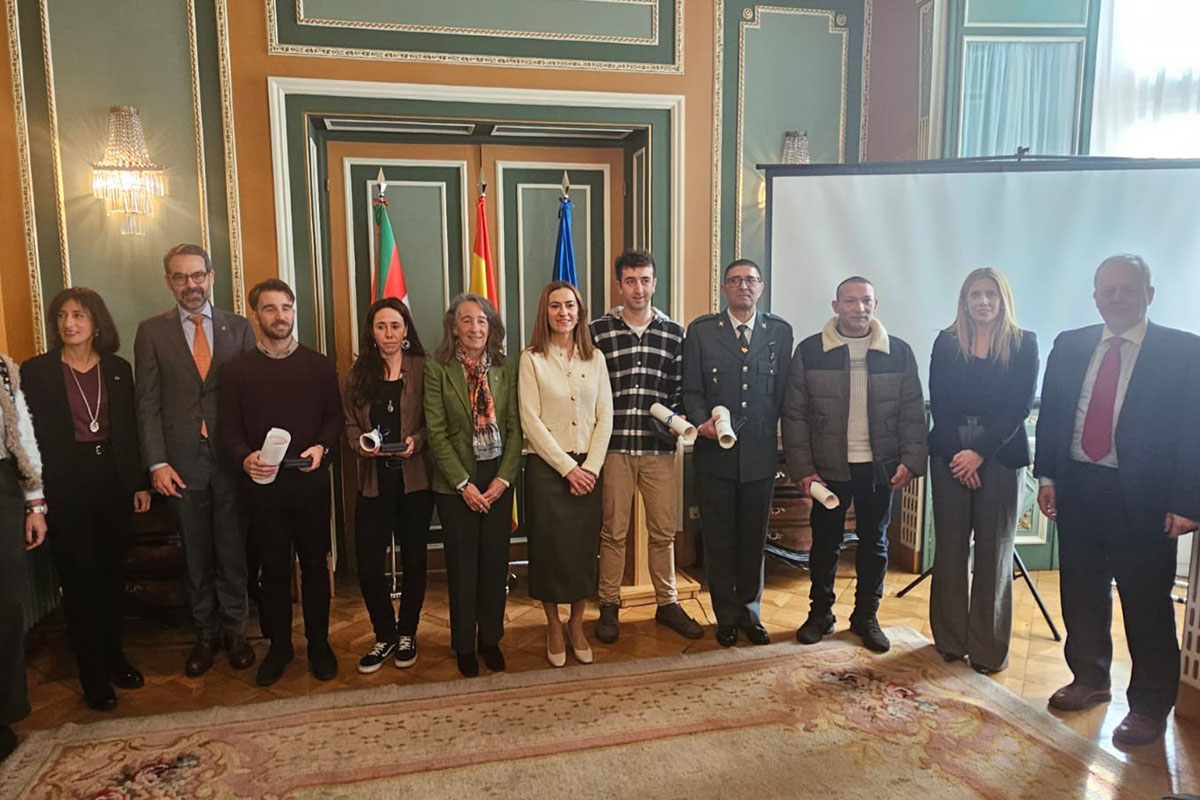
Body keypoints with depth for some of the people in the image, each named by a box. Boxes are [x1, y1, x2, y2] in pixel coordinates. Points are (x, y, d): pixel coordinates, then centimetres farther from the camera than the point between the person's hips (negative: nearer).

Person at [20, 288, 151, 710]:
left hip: (113, 480, 3)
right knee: (78, 579, 6)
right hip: (64, 485, -3)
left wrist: (140, 482, 5)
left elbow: (130, 430, 8)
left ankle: (113, 655, 28)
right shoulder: (36, 371, -3)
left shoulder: (118, 369, 5)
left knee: (112, 573, 12)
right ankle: (92, 672, 17)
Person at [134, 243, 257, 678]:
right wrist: (157, 463, -6)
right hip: (182, 461, 0)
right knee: (195, 556, 12)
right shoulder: (152, 331, 4)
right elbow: (148, 403, 1)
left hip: (231, 458, 0)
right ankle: (205, 634, 27)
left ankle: (234, 631, 24)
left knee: (233, 551, 8)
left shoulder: (239, 327, 4)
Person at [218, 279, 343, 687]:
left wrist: (322, 447, -15)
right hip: (263, 483, 0)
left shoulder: (319, 365, 4)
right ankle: (278, 645, 25)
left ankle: (319, 642, 23)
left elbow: (335, 417, 4)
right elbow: (228, 428, 0)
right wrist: (245, 458, -19)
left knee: (314, 564, 9)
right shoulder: (236, 369, 3)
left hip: (311, 481, 0)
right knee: (273, 567, 11)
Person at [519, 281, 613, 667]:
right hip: (547, 468, -3)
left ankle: (577, 624, 26)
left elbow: (605, 417, 3)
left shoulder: (595, 358, 6)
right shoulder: (532, 359, -4)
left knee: (584, 547, 8)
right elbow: (531, 422, -9)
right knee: (550, 548, 5)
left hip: (588, 468, 3)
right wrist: (567, 468, -12)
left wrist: (590, 467, -8)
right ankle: (554, 627, 23)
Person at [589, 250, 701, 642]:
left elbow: (680, 389, 9)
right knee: (613, 532, 7)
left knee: (664, 531, 9)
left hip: (659, 448, 2)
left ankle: (667, 603, 26)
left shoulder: (674, 333, 6)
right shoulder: (598, 331, 1)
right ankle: (609, 606, 21)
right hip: (614, 446, -1)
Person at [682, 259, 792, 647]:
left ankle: (750, 612, 29)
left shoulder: (779, 331, 6)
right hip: (715, 453, -1)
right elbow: (692, 390, 0)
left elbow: (783, 392, 8)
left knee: (753, 538, 12)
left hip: (760, 452, 1)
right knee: (719, 539, 8)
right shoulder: (701, 331, 2)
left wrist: (769, 434, 6)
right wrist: (703, 421, -17)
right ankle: (727, 616, 23)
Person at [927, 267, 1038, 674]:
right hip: (950, 453, 1)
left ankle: (988, 647, 14)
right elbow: (938, 403, 0)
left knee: (993, 550, 3)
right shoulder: (946, 342, 6)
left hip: (1000, 454, -1)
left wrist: (980, 452, -13)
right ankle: (950, 639, 18)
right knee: (950, 547, 6)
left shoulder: (1024, 344, 2)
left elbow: (1020, 406, -5)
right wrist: (956, 454, -10)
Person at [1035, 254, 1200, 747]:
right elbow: (1050, 415, 10)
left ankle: (1149, 707, 22)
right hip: (1076, 488, 4)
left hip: (1142, 498, -4)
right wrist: (1047, 476, 4)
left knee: (1147, 605, 5)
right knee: (1081, 594, 15)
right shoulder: (1069, 346, 7)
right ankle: (1090, 680, 34)